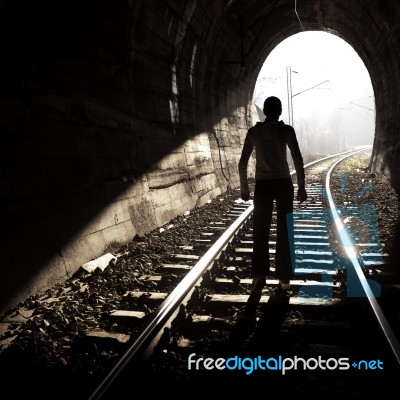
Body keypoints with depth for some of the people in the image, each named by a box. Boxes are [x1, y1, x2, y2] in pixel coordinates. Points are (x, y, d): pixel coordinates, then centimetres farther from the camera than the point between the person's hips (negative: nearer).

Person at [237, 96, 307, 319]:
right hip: (284, 184, -1)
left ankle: (259, 275, -12)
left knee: (260, 233, 4)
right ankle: (284, 278, 17)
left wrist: (244, 188, 10)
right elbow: (298, 161, -7)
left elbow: (243, 163, 1)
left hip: (263, 185, 1)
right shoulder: (286, 130, -3)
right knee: (284, 232, 9)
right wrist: (302, 187, 1)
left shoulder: (254, 131, 2)